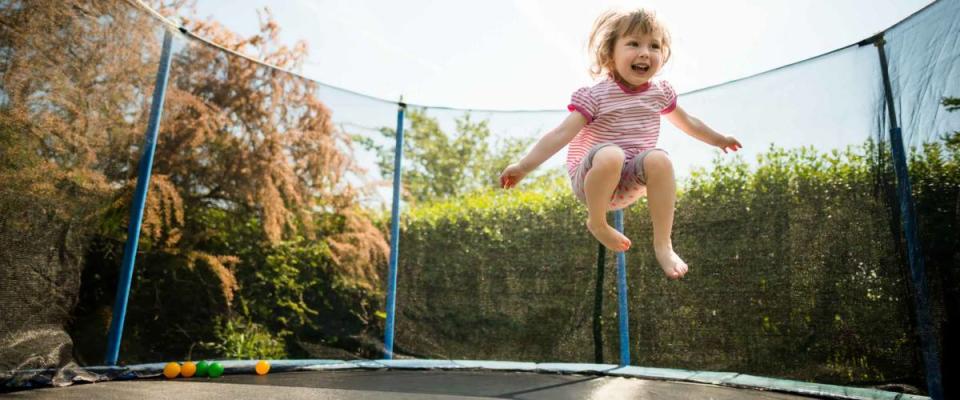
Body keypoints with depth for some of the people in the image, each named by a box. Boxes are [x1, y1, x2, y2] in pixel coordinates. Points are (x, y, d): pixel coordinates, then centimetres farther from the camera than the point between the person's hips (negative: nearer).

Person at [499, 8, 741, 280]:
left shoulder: (660, 92, 4)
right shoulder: (596, 95, -13)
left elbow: (686, 122, 23)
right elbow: (562, 133, -22)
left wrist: (718, 140, 35)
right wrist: (524, 166, -31)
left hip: (629, 182, 5)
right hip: (589, 180, -4)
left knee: (659, 159, -28)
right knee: (610, 155, -38)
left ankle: (663, 245, -21)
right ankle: (596, 223, -14)